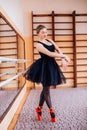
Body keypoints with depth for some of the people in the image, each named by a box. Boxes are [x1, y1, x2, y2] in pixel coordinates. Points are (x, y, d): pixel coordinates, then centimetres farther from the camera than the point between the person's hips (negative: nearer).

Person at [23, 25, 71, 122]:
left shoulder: (49, 40, 12)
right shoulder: (38, 44, -12)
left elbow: (58, 50, 8)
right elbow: (50, 54, -22)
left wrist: (63, 60, -8)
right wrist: (64, 56, -18)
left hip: (52, 66, 8)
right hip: (44, 67, -7)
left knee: (45, 88, 14)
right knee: (46, 89, 4)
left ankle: (39, 108, 30)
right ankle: (51, 111, 20)